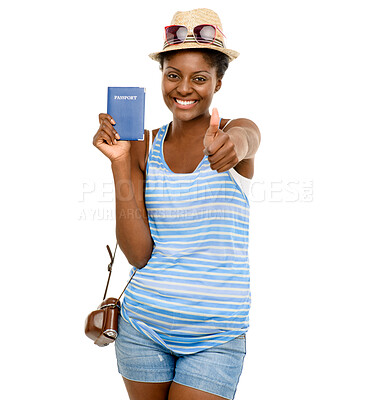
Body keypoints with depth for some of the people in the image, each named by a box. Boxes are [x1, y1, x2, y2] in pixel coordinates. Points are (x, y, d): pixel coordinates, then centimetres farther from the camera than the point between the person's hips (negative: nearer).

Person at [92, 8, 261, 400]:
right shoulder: (143, 147, 2)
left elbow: (242, 141, -30)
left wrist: (230, 147, -54)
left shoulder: (241, 130, -3)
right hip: (143, 322, 2)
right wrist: (120, 162, -16)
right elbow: (138, 254, -8)